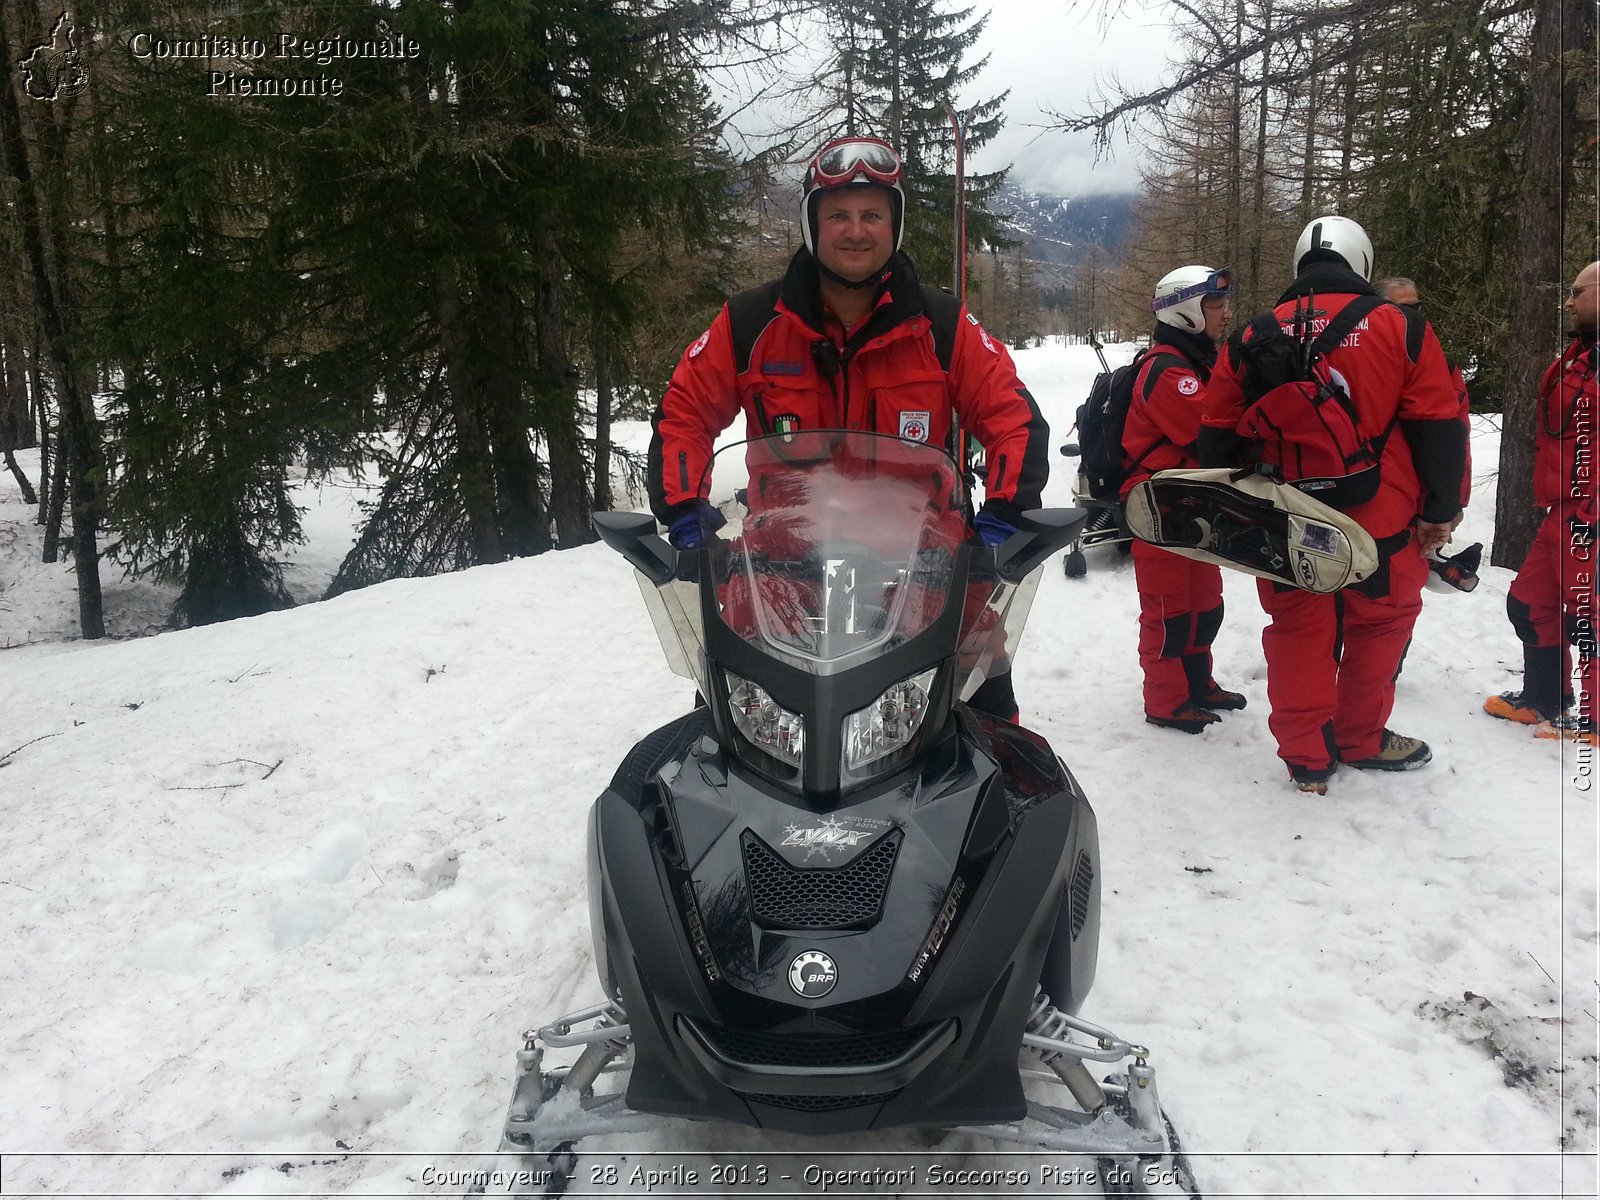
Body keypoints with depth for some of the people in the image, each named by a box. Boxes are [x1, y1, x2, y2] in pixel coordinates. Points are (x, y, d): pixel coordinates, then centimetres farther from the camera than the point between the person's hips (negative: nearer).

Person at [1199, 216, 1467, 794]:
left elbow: (1217, 436, 6)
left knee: (1299, 634, 12)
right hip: (1380, 526, -2)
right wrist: (1440, 513, 8)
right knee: (1379, 626, 18)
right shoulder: (1401, 329, -6)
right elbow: (1440, 431, -3)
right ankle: (1360, 740, 31)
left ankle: (1306, 758, 19)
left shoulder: (1252, 339, 1)